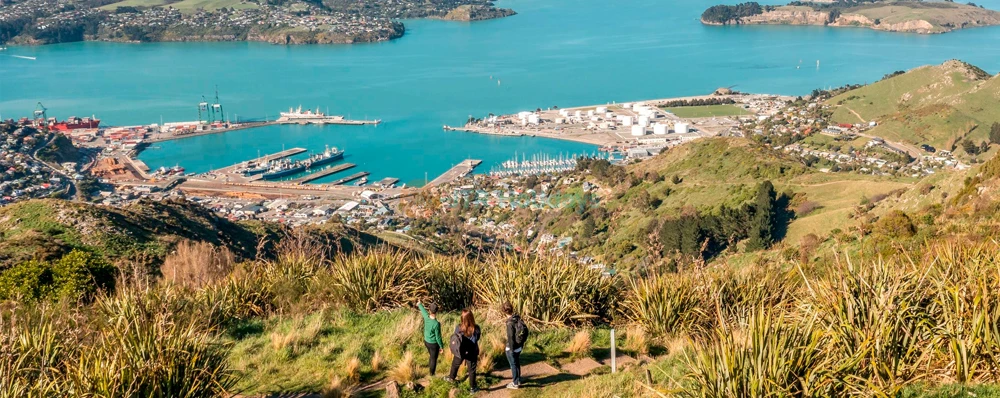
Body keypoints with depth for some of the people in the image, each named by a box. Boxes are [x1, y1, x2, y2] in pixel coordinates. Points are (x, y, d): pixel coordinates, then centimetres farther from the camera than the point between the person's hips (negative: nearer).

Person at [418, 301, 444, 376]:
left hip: (426, 341, 5)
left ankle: (431, 365, 55)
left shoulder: (426, 317, -19)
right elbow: (438, 337, -23)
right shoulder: (436, 324, -33)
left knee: (431, 355, 32)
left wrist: (419, 304, 27)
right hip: (434, 343, -5)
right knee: (434, 358, 17)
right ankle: (432, 374, 33)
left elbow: (423, 309, 5)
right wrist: (441, 347, -8)